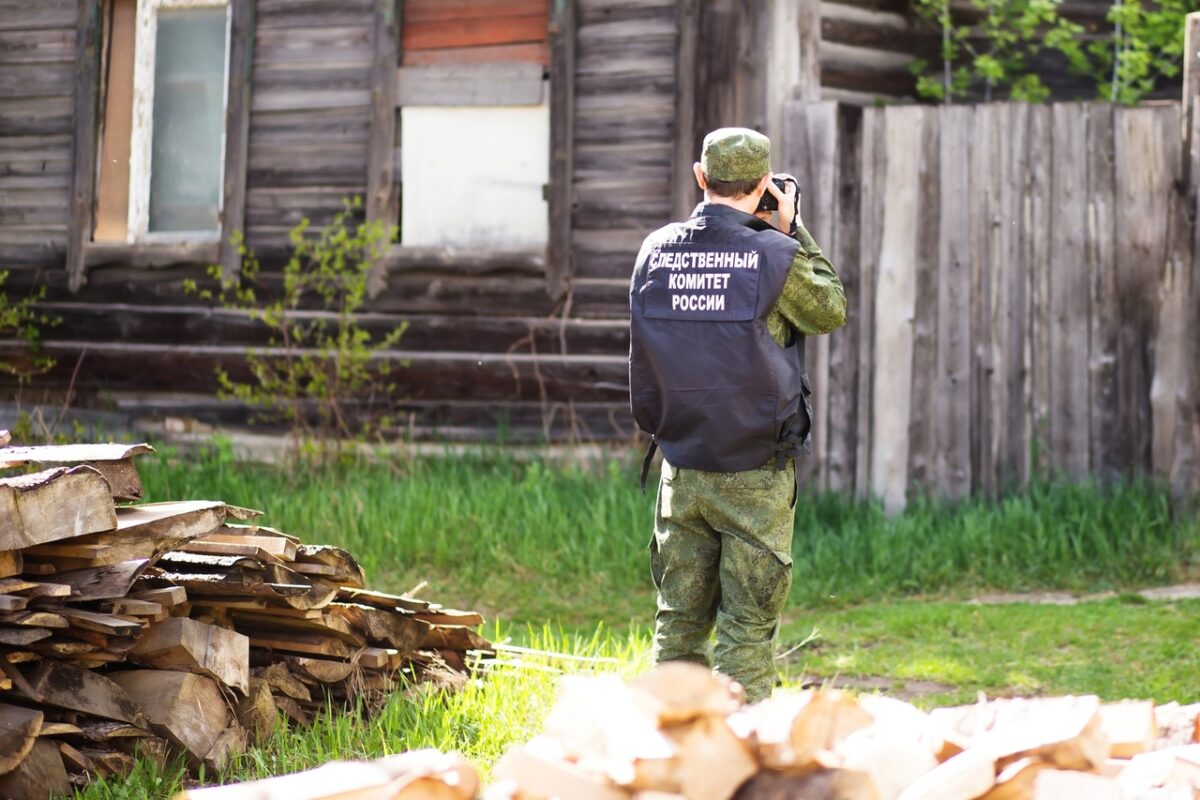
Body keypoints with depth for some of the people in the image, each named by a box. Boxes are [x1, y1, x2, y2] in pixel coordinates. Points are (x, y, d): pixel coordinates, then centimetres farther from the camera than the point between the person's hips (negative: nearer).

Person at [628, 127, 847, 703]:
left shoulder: (655, 251, 1)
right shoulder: (774, 255, -13)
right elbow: (831, 310, 5)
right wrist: (793, 231, 9)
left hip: (680, 472, 4)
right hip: (755, 476, -4)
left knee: (679, 623, 12)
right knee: (748, 629, 1)